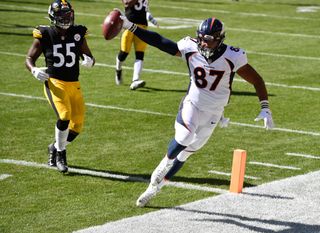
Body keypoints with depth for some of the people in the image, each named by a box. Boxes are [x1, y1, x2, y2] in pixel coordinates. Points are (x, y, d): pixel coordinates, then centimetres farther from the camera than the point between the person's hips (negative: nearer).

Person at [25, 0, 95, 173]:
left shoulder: (77, 34, 4)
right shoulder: (45, 35, -4)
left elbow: (89, 56, 11)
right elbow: (29, 58, 2)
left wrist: (89, 60, -13)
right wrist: (34, 70, -20)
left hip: (74, 85, 4)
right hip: (55, 83, -4)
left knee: (77, 124, 3)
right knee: (64, 116, -24)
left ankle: (55, 148, 30)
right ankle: (60, 154, -2)